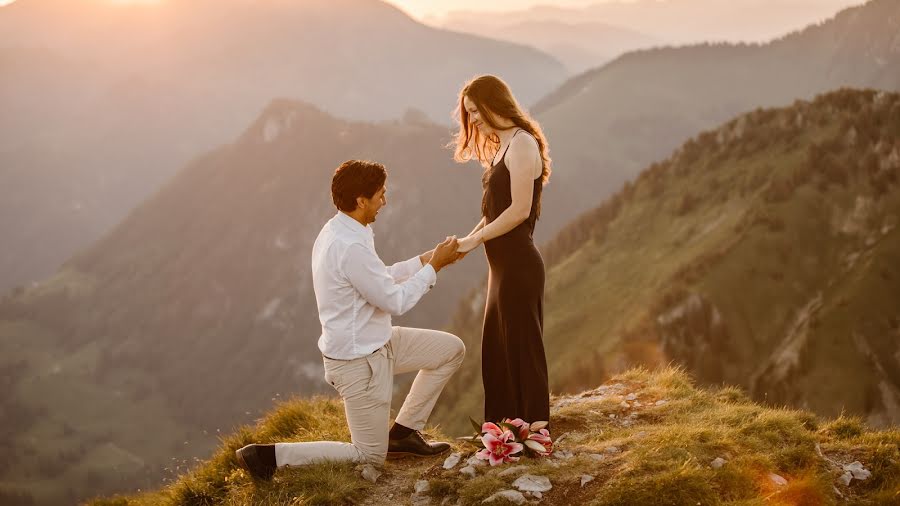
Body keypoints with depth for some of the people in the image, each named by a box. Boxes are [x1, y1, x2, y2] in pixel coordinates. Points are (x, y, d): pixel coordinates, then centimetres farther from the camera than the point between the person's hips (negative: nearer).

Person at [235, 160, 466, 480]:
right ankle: (270, 456, 2)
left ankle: (404, 432, 20)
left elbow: (380, 280, 14)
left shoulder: (337, 232, 2)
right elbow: (396, 301, -21)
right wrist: (434, 266, -11)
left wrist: (425, 260, 7)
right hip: (359, 361, -9)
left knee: (452, 349, 13)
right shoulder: (351, 247, -29)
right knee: (370, 457, 4)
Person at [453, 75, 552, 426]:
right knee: (496, 351, 15)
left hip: (518, 265, -10)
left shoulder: (522, 144, -13)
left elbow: (519, 210, -19)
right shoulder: (501, 148, 15)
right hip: (503, 265, 10)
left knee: (521, 349, -2)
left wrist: (474, 239, -14)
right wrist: (465, 242, 1)